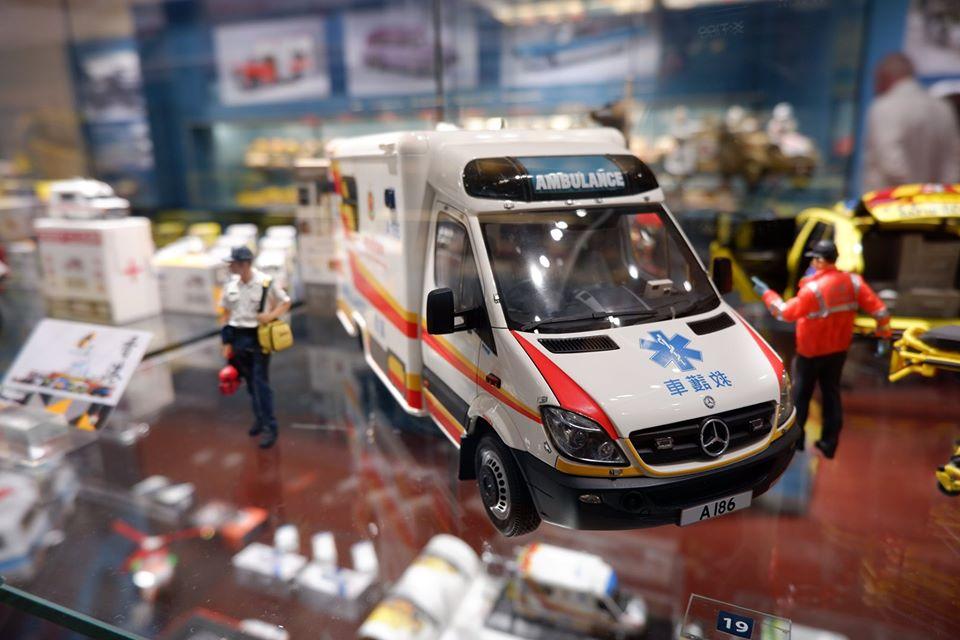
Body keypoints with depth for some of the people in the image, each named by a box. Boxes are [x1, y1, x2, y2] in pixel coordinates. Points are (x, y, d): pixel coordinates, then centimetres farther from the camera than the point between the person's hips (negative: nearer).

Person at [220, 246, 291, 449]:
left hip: (259, 336, -5)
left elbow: (285, 303, -2)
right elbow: (226, 314, 8)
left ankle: (269, 427, 4)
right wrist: (227, 343, 7)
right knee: (250, 382, 15)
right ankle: (259, 418, 32)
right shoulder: (230, 284, 0)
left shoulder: (266, 282, -14)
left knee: (261, 382, -4)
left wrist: (271, 316, -21)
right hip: (238, 336, 5)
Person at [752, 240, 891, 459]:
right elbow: (879, 308, -6)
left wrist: (766, 293, -12)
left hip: (811, 350, -5)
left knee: (801, 393, 12)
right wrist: (884, 332, 10)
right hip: (838, 349, 5)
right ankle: (829, 443, 20)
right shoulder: (853, 281, -7)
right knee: (831, 393, 15)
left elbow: (787, 313, -22)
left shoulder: (813, 288, -26)